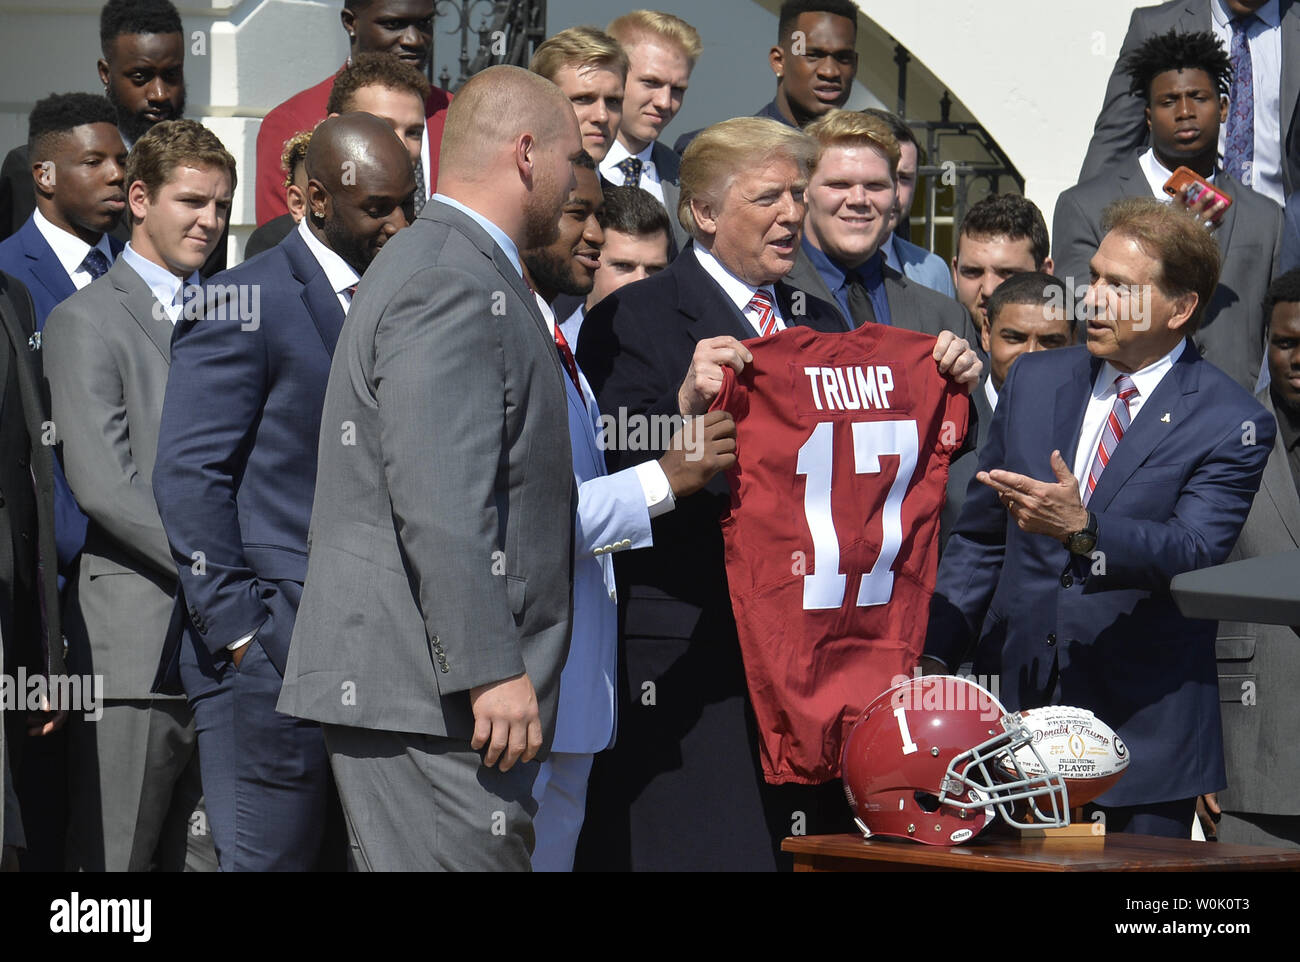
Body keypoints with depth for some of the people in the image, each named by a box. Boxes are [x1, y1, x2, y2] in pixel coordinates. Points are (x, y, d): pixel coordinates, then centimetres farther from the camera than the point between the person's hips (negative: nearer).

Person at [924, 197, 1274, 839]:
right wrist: (933, 653, 4)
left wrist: (1083, 530, -35)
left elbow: (1196, 554, -19)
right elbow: (978, 537, 14)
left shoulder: (1230, 425, -6)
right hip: (1023, 706, 4)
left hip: (1145, 732, -4)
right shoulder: (1034, 382, 9)